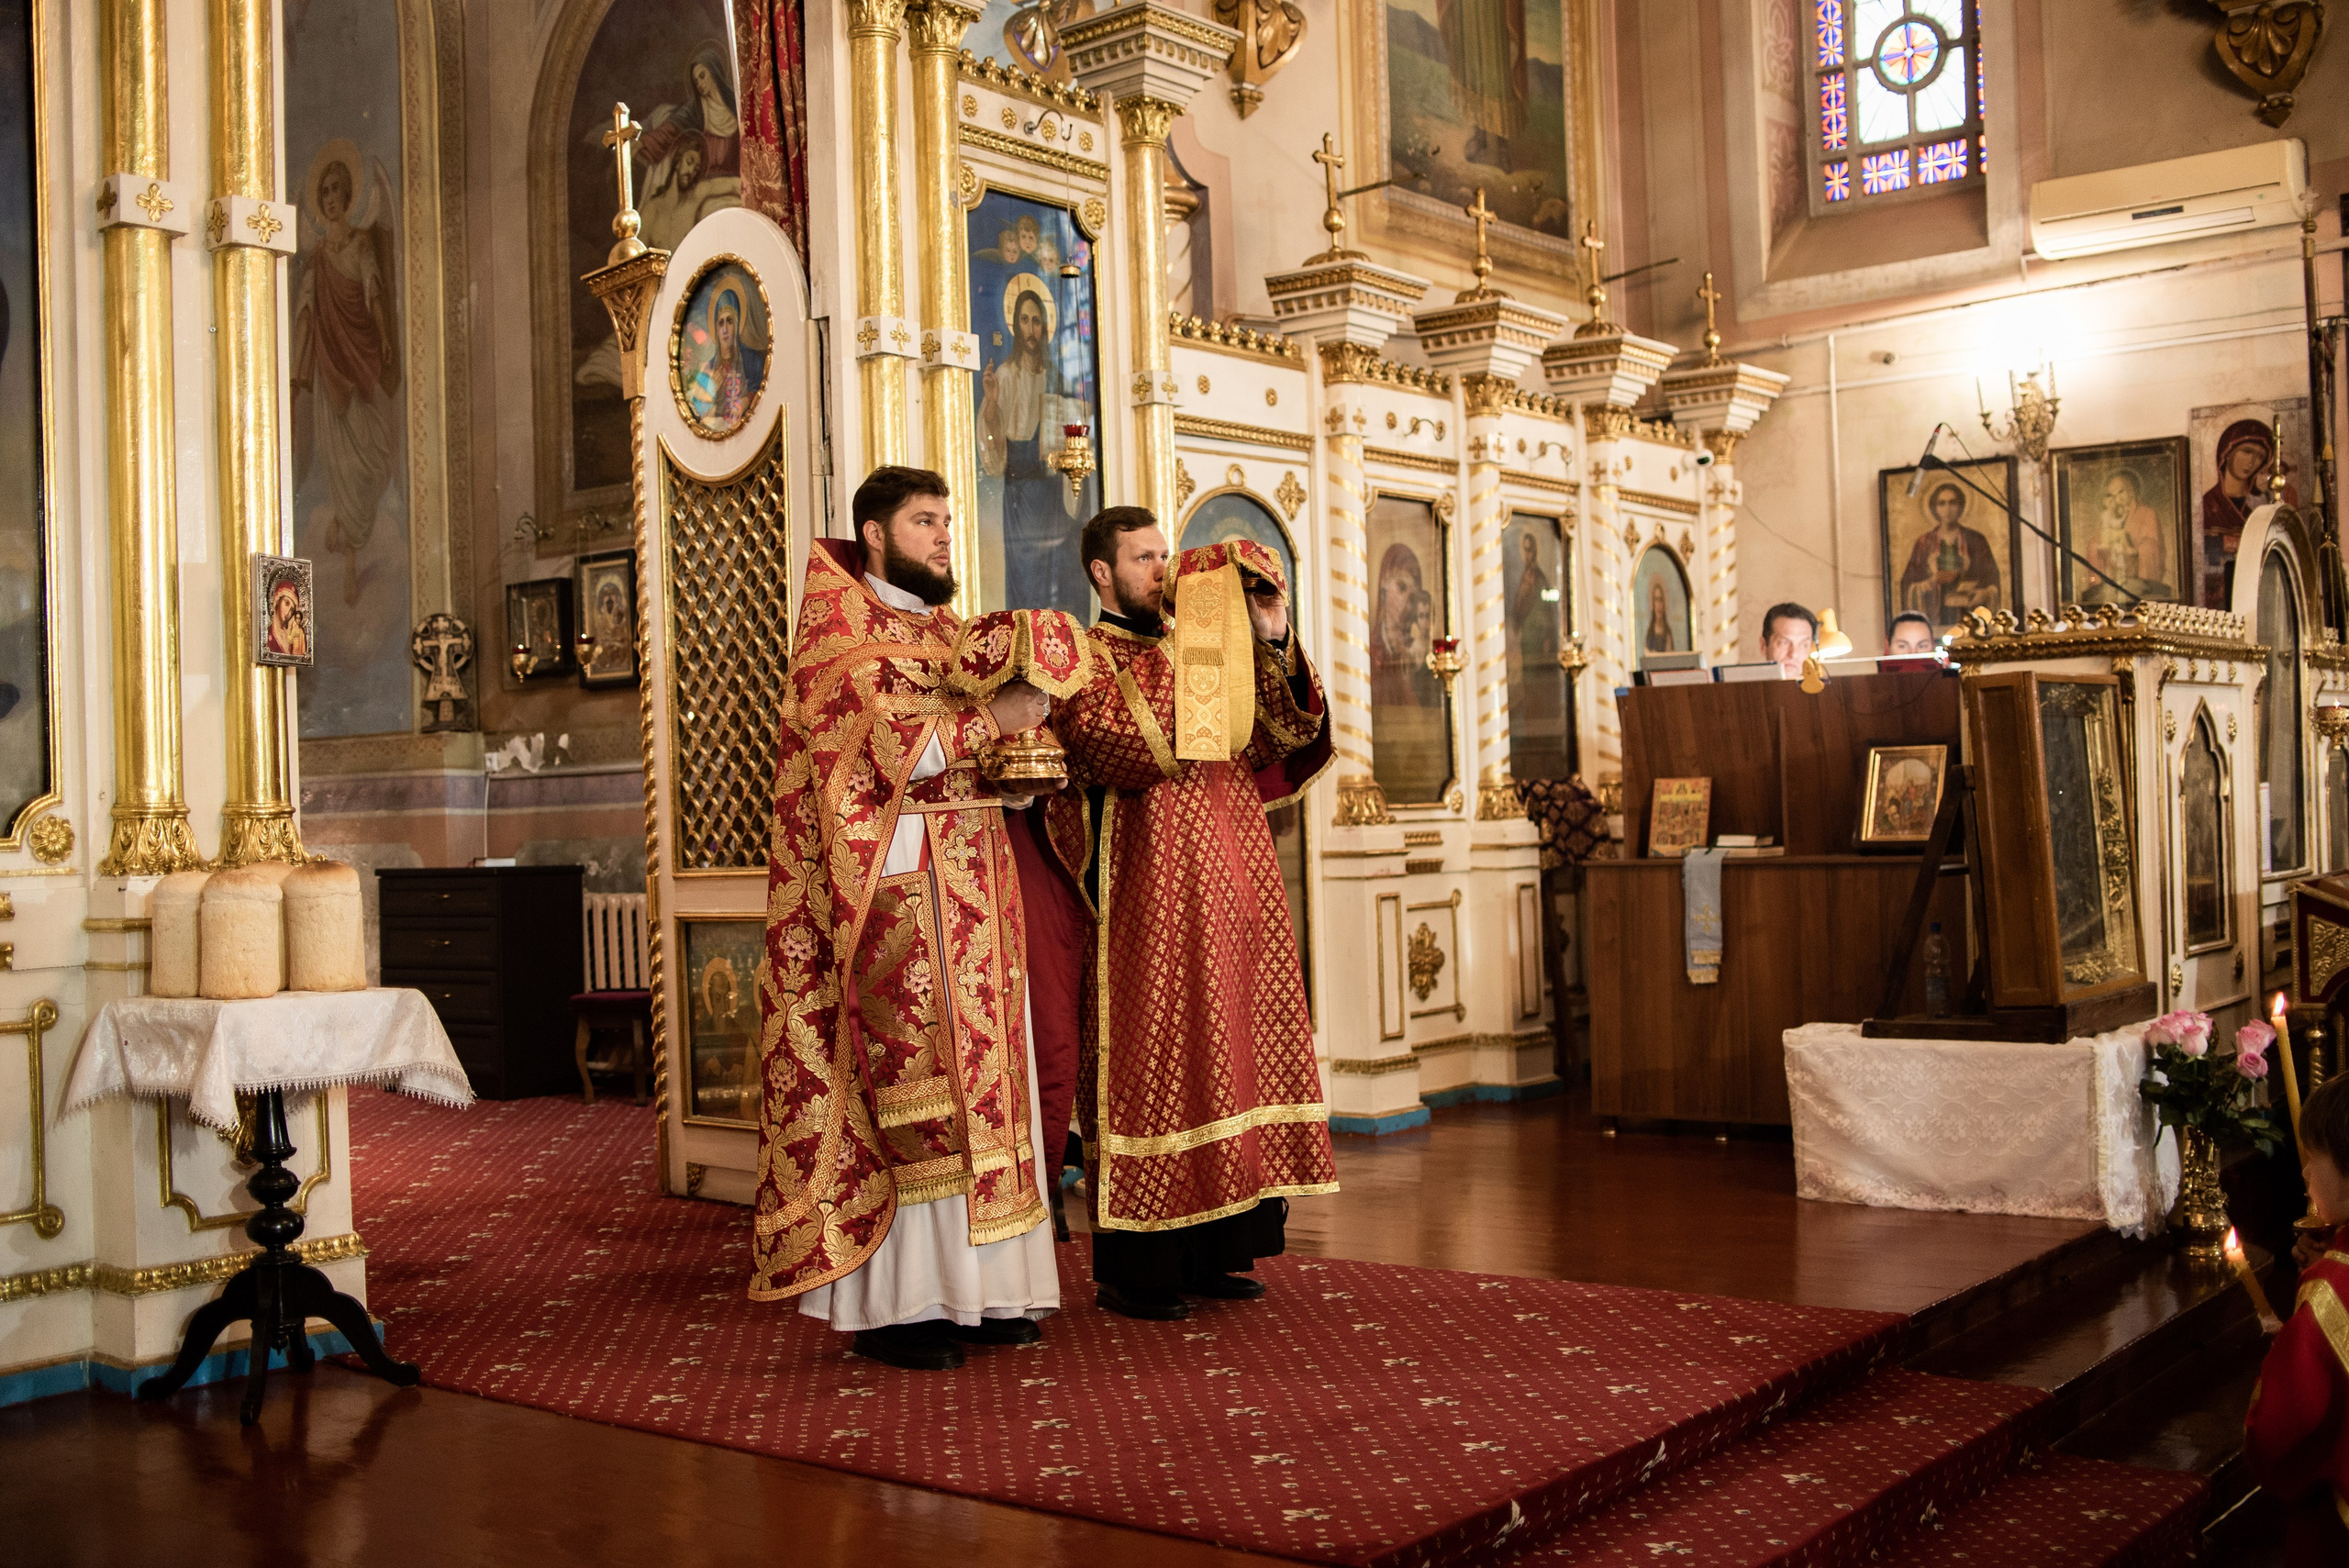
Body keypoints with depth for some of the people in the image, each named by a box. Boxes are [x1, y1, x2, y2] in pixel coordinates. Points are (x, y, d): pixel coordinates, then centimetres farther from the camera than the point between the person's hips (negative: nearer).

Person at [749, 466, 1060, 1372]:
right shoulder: (839, 629, -3)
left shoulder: (949, 633, 19)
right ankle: (888, 1304, -2)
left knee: (976, 1081, 6)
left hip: (971, 892, 8)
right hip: (891, 888, -7)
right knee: (899, 1085, -7)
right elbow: (882, 746, -17)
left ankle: (975, 1285, 11)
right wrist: (990, 719, -16)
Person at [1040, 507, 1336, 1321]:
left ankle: (1209, 1252, 16)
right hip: (1151, 899, -7)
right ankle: (1131, 1268, 2)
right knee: (1152, 1068, -5)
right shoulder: (1084, 664, -2)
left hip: (1232, 896, 7)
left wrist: (1274, 643, -3)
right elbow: (1134, 755, -21)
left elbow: (1283, 739, 9)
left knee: (1229, 1060, 7)